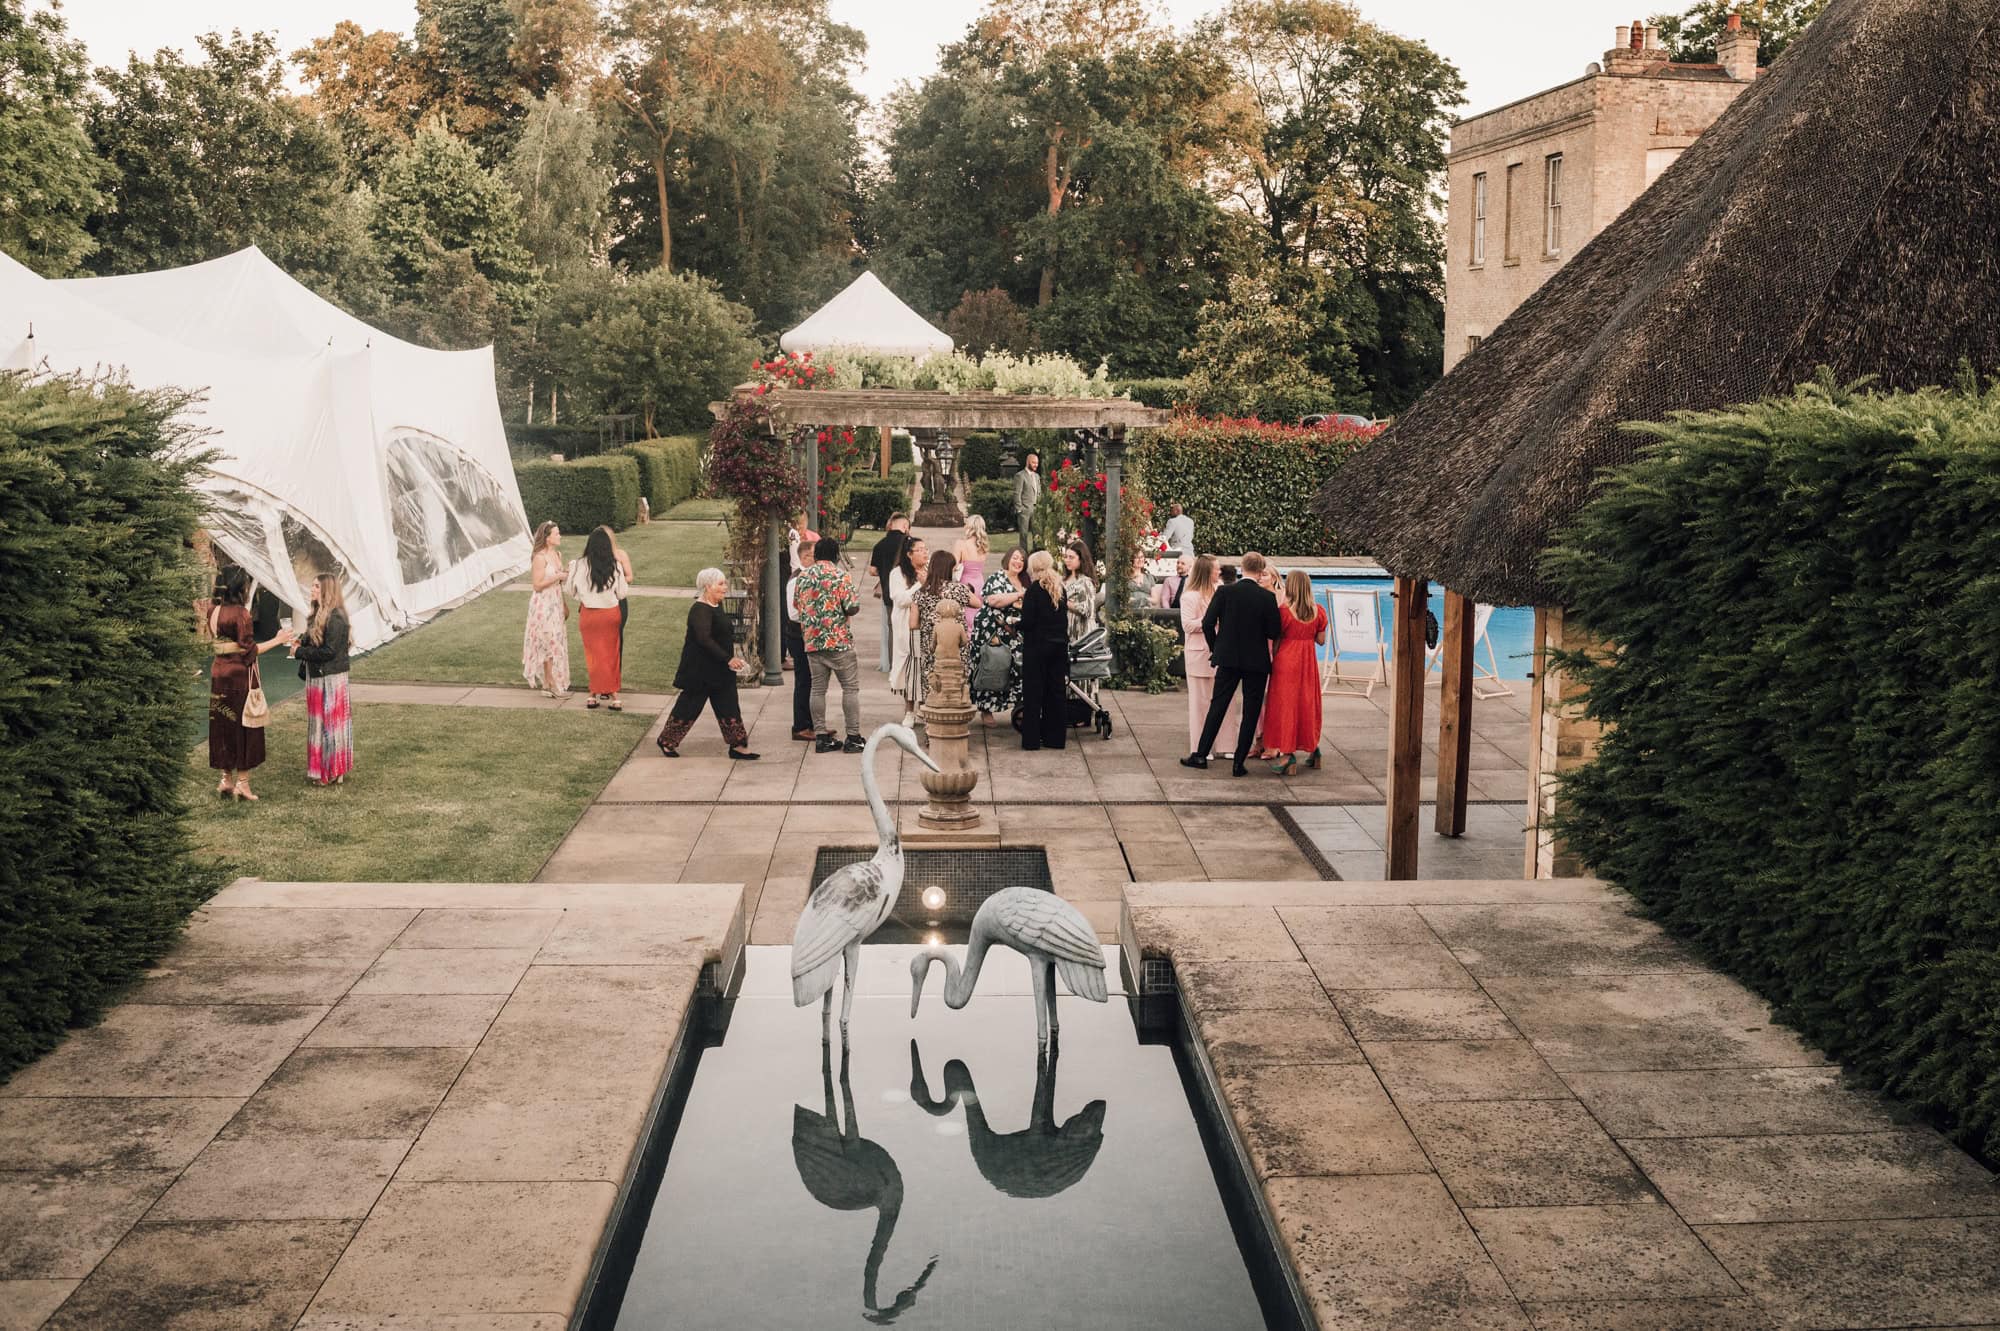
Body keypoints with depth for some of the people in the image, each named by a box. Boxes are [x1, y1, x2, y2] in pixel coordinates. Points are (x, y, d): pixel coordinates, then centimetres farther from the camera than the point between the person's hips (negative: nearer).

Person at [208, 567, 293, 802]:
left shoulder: (213, 611, 5)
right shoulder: (241, 613, -15)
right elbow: (249, 650, -16)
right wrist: (277, 640, -8)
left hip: (218, 672, 7)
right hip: (241, 675, -7)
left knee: (222, 726, 12)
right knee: (244, 728, 2)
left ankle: (226, 780, 17)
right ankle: (242, 782, 3)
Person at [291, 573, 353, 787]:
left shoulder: (335, 618, -19)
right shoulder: (319, 615, 11)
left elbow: (329, 651, -23)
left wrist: (299, 652, -14)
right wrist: (302, 644, 0)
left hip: (330, 679, -10)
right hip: (316, 677, 10)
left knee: (330, 722, -1)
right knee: (318, 722, 15)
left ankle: (333, 773, 7)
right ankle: (320, 768, 23)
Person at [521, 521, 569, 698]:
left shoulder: (558, 554, 10)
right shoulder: (540, 558, -16)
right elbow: (538, 585, -17)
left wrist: (565, 604, 17)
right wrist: (558, 576, -19)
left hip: (556, 604, 8)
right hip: (543, 605, -8)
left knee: (557, 645, 10)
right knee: (550, 645, -4)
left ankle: (553, 684, 17)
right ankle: (551, 686, 2)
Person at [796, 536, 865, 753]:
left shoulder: (803, 577, 7)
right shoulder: (840, 575, -9)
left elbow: (798, 607, 15)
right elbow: (852, 608, -13)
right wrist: (856, 597, 7)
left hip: (812, 641, 5)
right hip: (838, 640, -5)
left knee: (818, 689, 9)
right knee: (851, 687, 3)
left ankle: (821, 736, 9)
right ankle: (853, 737, 1)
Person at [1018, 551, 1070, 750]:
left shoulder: (1035, 588, -12)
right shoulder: (1061, 588, 6)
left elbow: (1027, 621, -15)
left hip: (1037, 645, -6)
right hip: (1059, 645, 6)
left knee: (1033, 691, 1)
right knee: (1056, 690, 11)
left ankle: (1031, 739, 2)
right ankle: (1056, 737, 15)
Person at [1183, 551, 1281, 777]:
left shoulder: (1224, 592, -6)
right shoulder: (1267, 597, -9)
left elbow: (1208, 624, -7)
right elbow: (1273, 633, -8)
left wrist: (1215, 648, 8)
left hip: (1228, 658, 2)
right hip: (1257, 661, -2)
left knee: (1217, 706, 11)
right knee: (1251, 711, 6)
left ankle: (1201, 754, 12)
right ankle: (1238, 763, 6)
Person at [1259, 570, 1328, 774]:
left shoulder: (1283, 610, -12)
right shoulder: (1318, 611, -1)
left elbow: (1275, 637, -8)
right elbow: (1321, 640, 4)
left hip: (1286, 659, -4)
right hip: (1309, 660, 4)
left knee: (1285, 703, 1)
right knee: (1307, 702, 17)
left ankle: (1288, 753, -5)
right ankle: (1312, 747, 24)